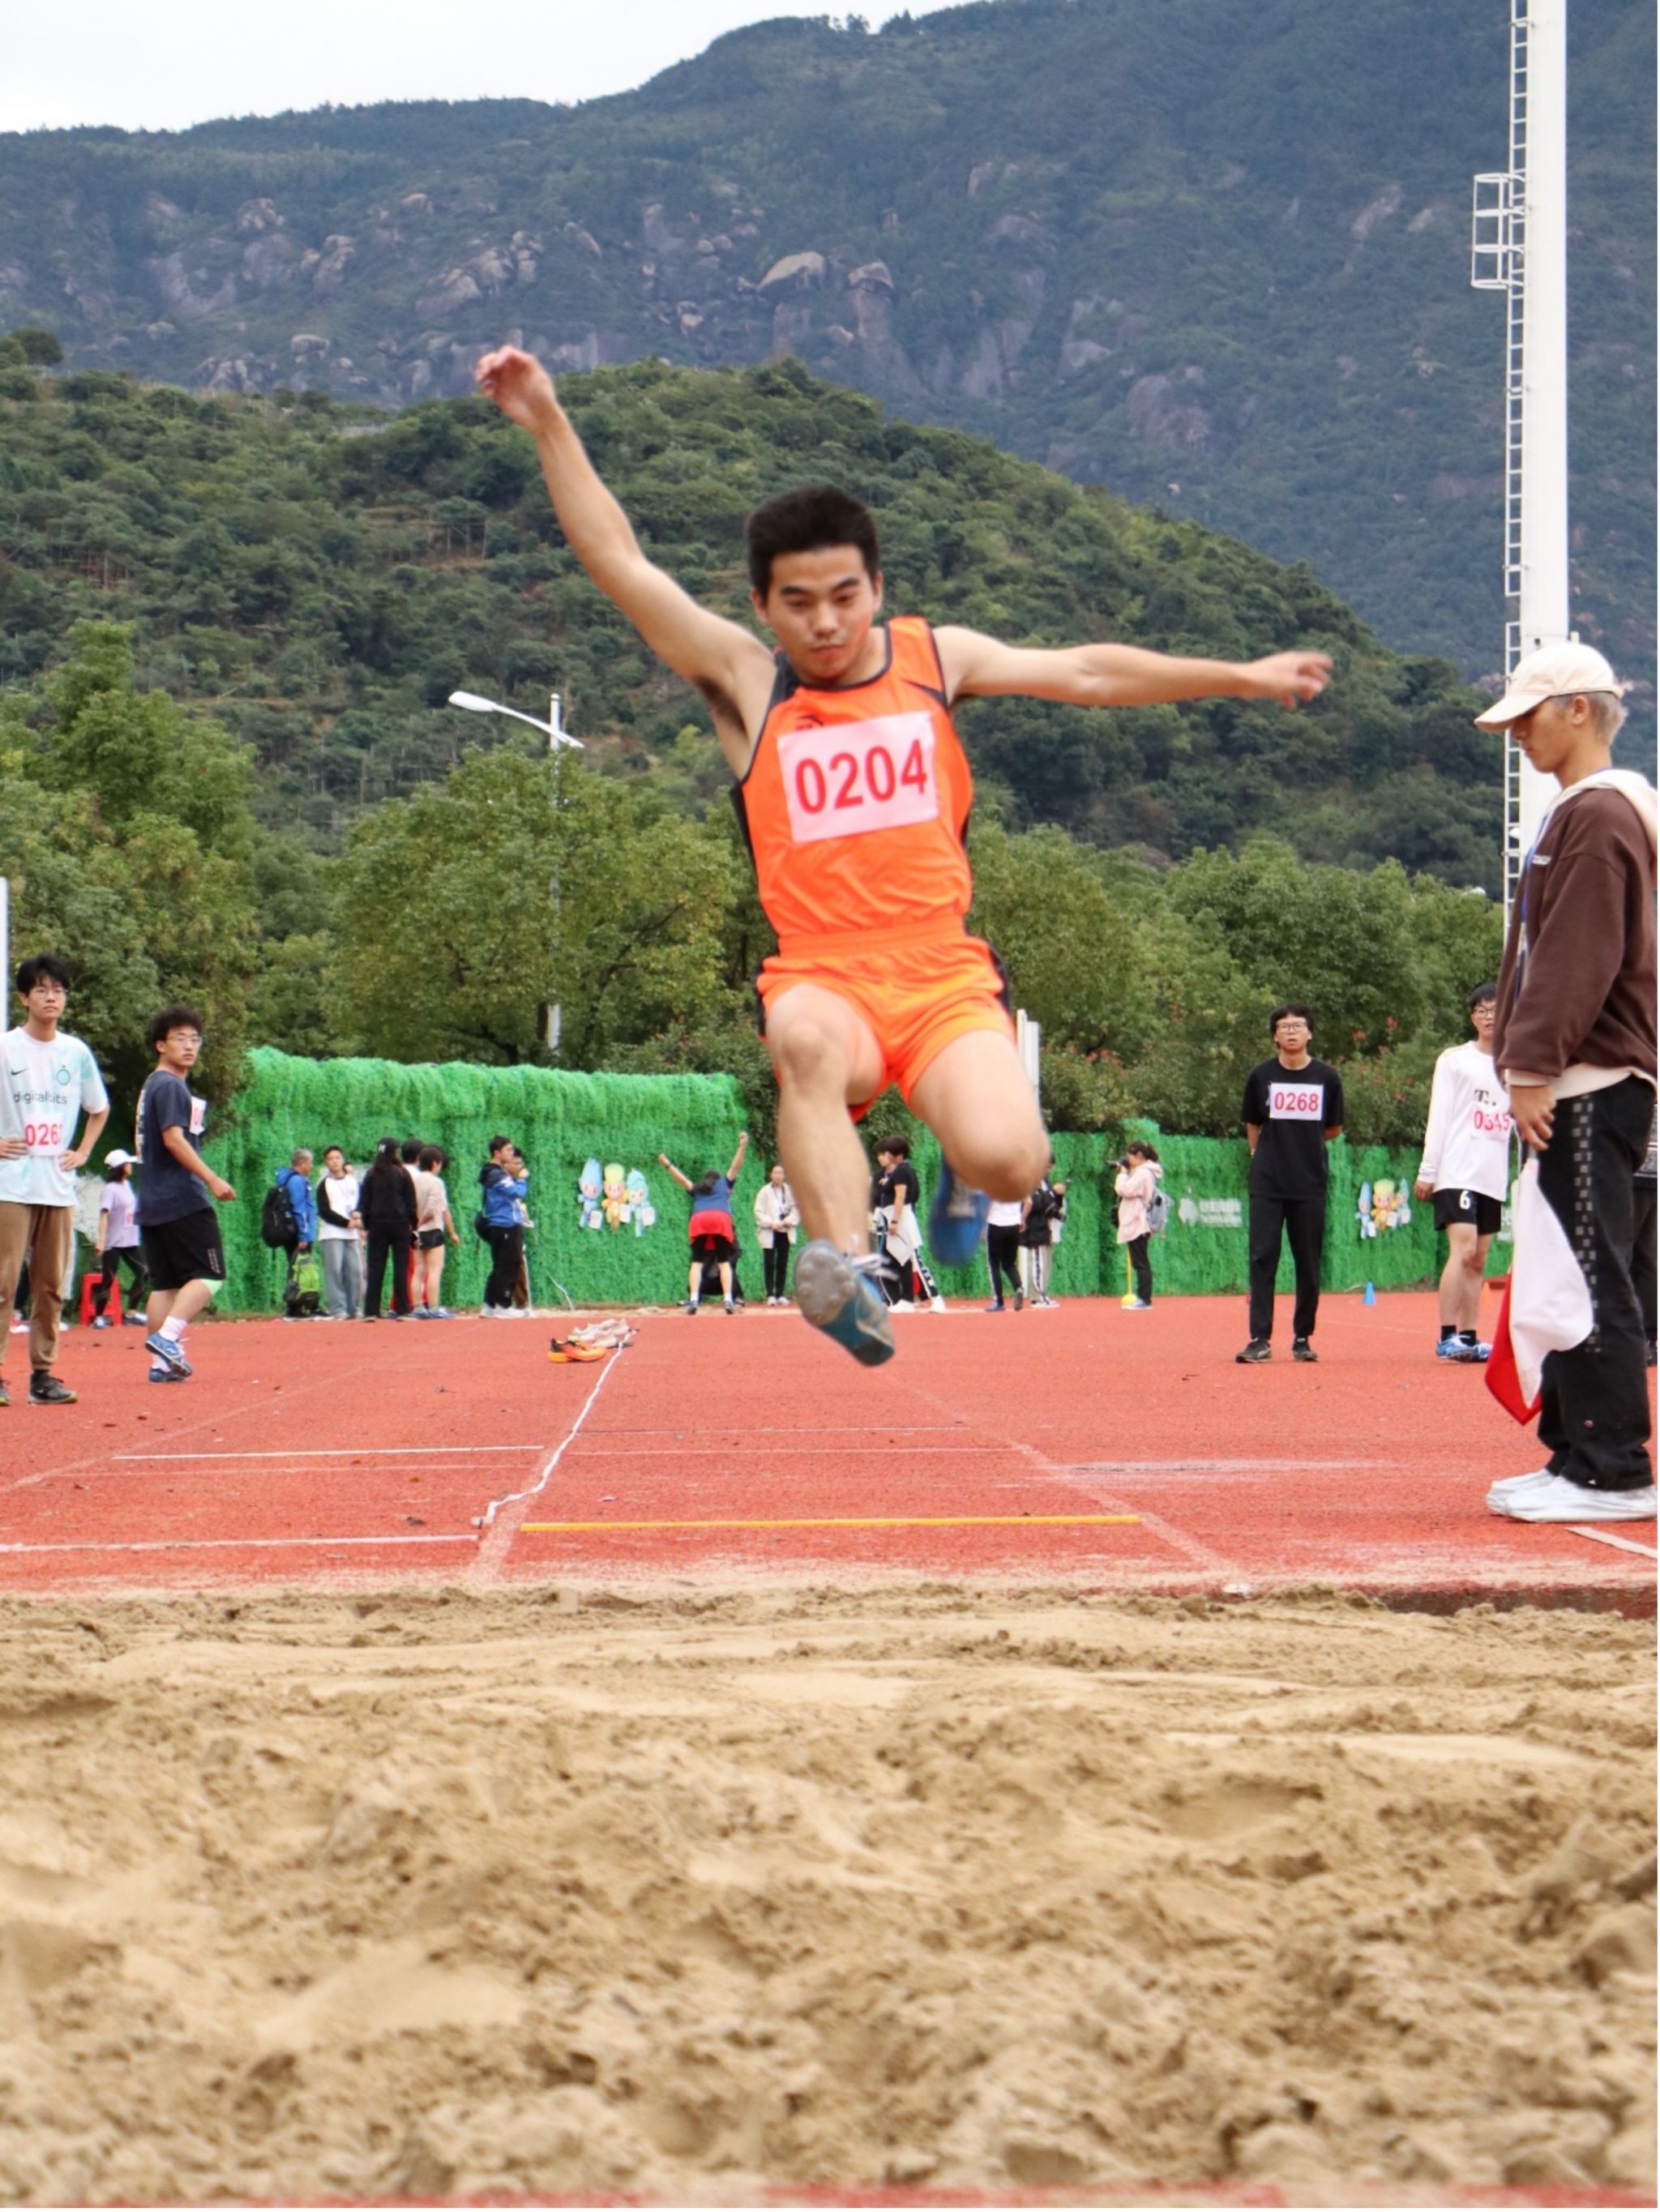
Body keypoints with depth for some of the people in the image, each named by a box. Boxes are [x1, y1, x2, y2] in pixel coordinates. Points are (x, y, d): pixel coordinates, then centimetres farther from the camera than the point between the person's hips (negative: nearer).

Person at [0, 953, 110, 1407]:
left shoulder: (77, 1052, 10)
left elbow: (99, 1109, 24)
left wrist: (82, 1152, 12)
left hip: (58, 1186, 4)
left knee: (52, 1285, 5)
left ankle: (42, 1373, 10)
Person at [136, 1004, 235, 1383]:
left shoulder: (152, 1086, 19)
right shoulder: (170, 1086, -10)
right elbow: (173, 1138, -19)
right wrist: (212, 1179, -18)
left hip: (152, 1204, 9)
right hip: (183, 1200, -9)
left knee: (165, 1282, 8)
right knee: (208, 1274, -7)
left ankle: (161, 1362, 5)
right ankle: (166, 1337, -20)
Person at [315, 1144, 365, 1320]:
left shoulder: (353, 1182, 15)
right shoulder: (324, 1184, 5)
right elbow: (324, 1212, -3)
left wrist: (358, 1215, -9)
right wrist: (347, 1223, -10)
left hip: (352, 1234, 4)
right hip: (331, 1234, -4)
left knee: (355, 1271, -3)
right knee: (334, 1271, -10)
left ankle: (352, 1309, 3)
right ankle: (337, 1310, -12)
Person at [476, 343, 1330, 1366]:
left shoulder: (934, 658, 13)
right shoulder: (746, 681, 7)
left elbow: (1086, 673, 19)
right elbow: (623, 565, 0)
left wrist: (1241, 677, 22)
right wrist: (550, 425, -9)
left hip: (945, 975, 1)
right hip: (824, 979, -1)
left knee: (1008, 1162, -24)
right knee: (805, 1041, -39)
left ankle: (968, 1140, 13)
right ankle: (850, 1267, -44)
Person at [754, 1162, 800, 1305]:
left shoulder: (790, 1191, 2)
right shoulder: (764, 1191, -4)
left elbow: (796, 1209, 1)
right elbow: (759, 1212, -6)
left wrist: (788, 1221, -15)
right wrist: (771, 1223, -18)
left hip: (785, 1232, 2)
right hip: (769, 1233, -2)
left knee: (783, 1264, 5)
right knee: (769, 1265, -2)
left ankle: (780, 1294, 12)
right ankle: (770, 1295, 0)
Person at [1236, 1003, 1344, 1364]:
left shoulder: (1327, 1078, 3)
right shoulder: (1261, 1077, 3)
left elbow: (1334, 1129, 14)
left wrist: (1303, 1143, 11)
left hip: (1310, 1185, 1)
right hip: (1267, 1185, -1)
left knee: (1308, 1264, 4)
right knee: (1263, 1258, -6)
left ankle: (1302, 1338, 12)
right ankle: (1260, 1339, -7)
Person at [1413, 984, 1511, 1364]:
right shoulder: (1454, 1060, 1)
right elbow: (1438, 1118, -2)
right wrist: (1427, 1171, -7)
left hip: (1494, 1178, 6)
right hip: (1458, 1172, -6)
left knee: (1478, 1260, 6)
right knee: (1463, 1250, -17)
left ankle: (1469, 1338, 9)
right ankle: (1448, 1337, -17)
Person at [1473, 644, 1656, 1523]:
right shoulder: (1577, 812, 21)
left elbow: (1578, 960, -19)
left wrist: (1535, 1069, -20)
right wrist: (1529, 1066, 19)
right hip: (1575, 1089, 11)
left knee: (1586, 1279, -12)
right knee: (1559, 1278, 12)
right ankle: (1577, 1457, 16)